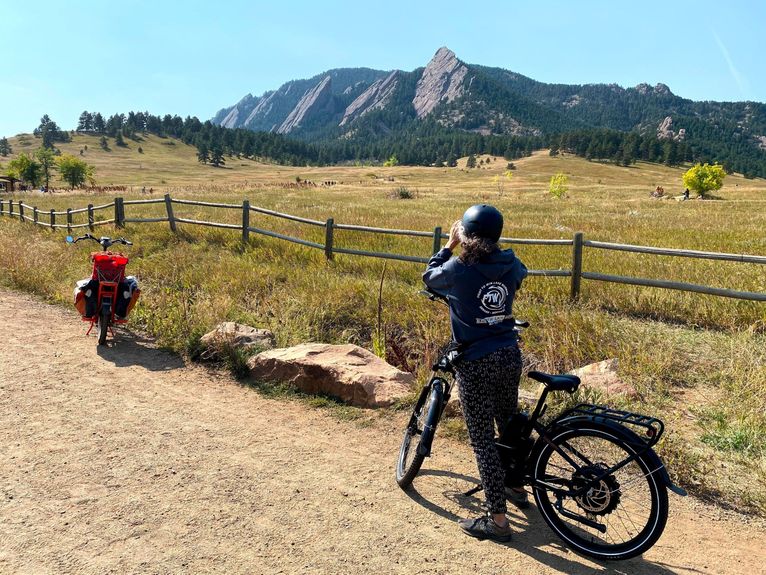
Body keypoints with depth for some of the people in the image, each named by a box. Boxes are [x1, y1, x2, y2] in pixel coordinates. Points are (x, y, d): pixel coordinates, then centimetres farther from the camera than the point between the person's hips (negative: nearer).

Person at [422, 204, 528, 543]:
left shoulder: (458, 269, -15)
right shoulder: (511, 265, -1)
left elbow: (429, 277, 6)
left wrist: (450, 245, 14)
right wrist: (490, 247, 28)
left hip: (476, 363, -6)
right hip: (509, 356, 6)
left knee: (482, 440, 4)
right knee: (509, 423, 26)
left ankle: (497, 519, 11)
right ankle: (516, 486, 46)